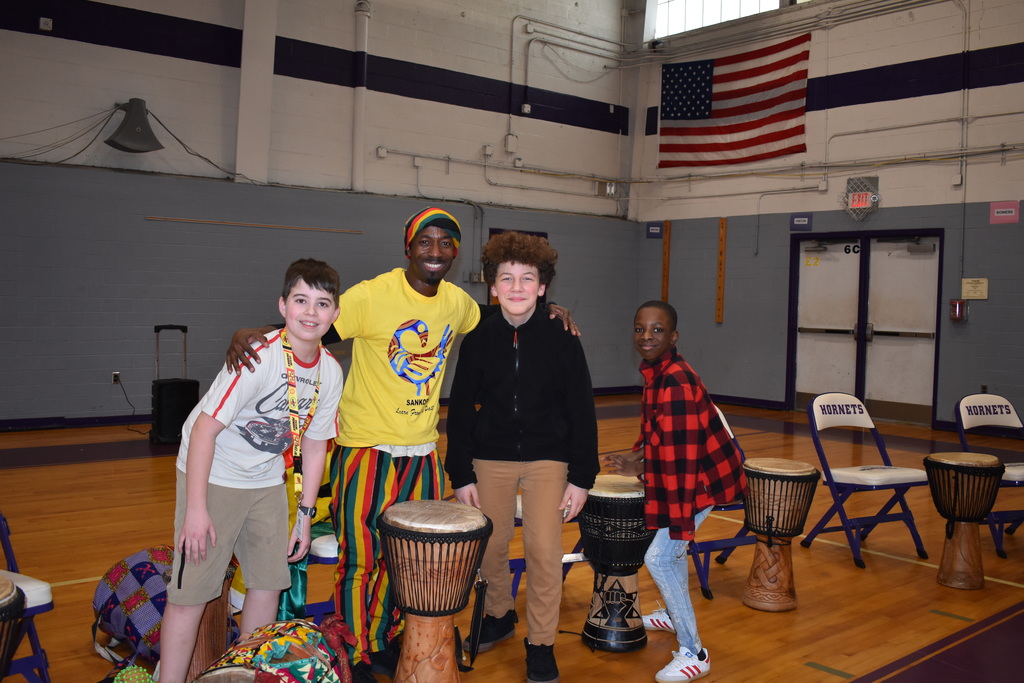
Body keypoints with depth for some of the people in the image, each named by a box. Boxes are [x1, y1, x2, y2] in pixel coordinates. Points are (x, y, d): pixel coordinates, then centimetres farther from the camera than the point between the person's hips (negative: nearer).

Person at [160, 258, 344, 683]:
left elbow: (314, 443, 5)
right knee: (190, 593, -6)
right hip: (214, 477, -6)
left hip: (267, 481, 6)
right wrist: (195, 509, -24)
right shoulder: (258, 358, -26)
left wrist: (305, 514, 6)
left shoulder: (330, 372, -6)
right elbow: (204, 429, -24)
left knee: (269, 581, 11)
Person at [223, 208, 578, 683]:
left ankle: (385, 644, 37)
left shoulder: (457, 302, 3)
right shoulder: (372, 295, -16)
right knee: (362, 560, 5)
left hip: (423, 452, 6)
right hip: (367, 449, -5)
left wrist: (542, 309, 8)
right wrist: (250, 334, -33)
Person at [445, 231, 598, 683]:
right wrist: (460, 476, -1)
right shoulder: (478, 341, -3)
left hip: (547, 459, -2)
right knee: (490, 546, 10)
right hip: (490, 459, 2)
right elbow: (460, 411, 1)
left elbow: (581, 412, -4)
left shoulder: (561, 340, -8)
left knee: (544, 551, -5)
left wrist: (582, 477, -6)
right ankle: (499, 616, 37)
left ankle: (541, 646, 13)